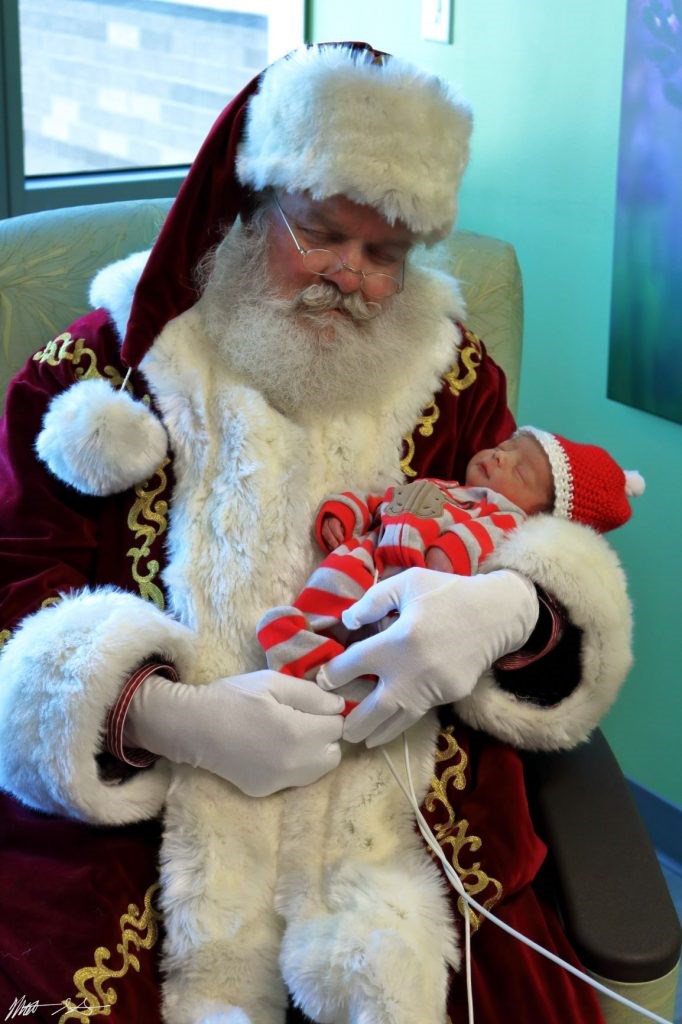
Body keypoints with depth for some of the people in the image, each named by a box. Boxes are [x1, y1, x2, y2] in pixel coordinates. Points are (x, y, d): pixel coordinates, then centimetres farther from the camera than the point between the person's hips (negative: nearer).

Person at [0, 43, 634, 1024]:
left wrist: (508, 610, -16)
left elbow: (559, 580, 9)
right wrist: (174, 717, -18)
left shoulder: (451, 379, 13)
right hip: (131, 824, -1)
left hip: (400, 820, 2)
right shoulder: (96, 371, 6)